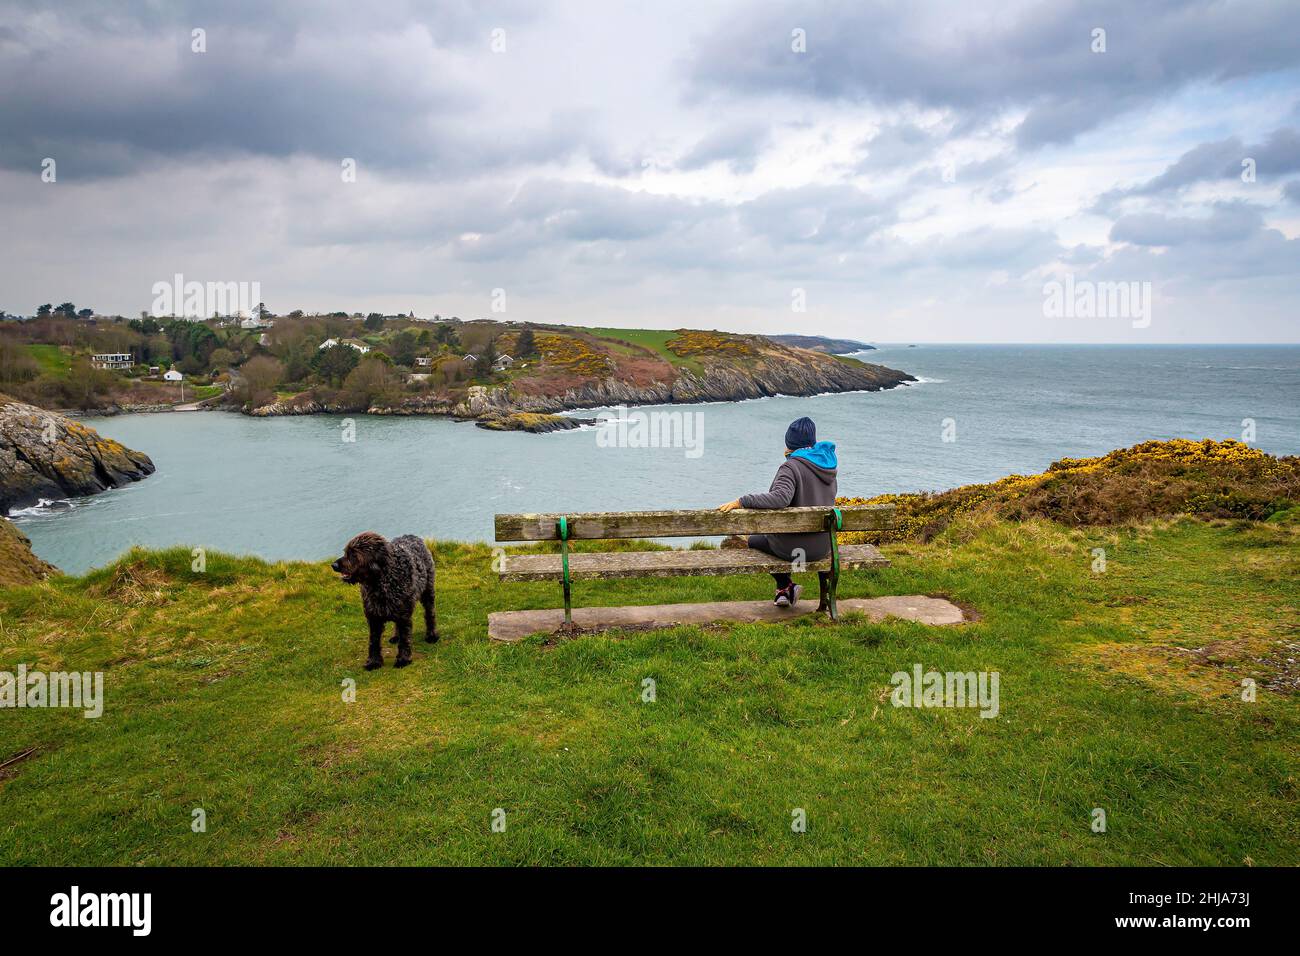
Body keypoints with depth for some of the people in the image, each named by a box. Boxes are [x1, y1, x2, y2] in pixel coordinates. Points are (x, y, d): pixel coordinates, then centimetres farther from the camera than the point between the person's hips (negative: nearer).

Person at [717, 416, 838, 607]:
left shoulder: (791, 467, -19)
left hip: (793, 546, -7)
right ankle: (784, 591, 33)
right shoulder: (828, 466, 5)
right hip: (824, 546, 7)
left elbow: (780, 498, -36)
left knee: (754, 540, 22)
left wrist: (741, 502, -34)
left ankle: (786, 586, 19)